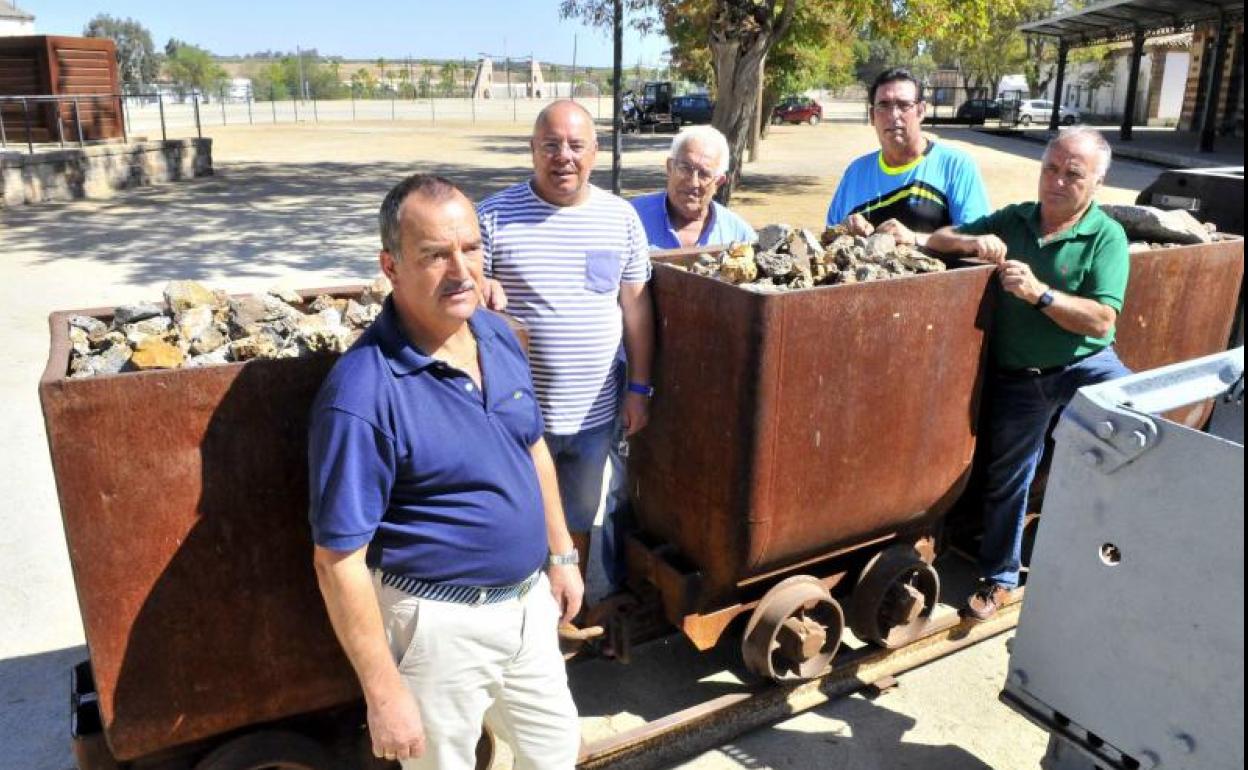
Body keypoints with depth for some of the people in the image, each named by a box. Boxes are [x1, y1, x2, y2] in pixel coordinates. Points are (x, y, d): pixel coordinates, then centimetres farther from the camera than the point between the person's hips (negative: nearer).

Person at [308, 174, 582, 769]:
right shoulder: (363, 394, -26)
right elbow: (338, 560, -21)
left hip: (529, 599, 7)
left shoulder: (498, 335, -3)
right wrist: (384, 694, -17)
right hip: (440, 623, -6)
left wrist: (560, 552, 14)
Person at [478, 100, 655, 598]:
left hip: (592, 411, 3)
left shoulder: (620, 218, 1)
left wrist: (639, 388, 4)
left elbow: (635, 304, 6)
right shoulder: (493, 217, -9)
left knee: (578, 520, 20)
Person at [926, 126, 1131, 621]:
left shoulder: (1106, 236, -5)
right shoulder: (1012, 220, 7)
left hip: (1084, 365, -2)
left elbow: (1101, 320, -15)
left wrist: (1039, 293, -26)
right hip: (1017, 376, 2)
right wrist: (972, 241, -15)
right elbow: (937, 240, 6)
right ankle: (998, 578, 30)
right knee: (1006, 479, 11)